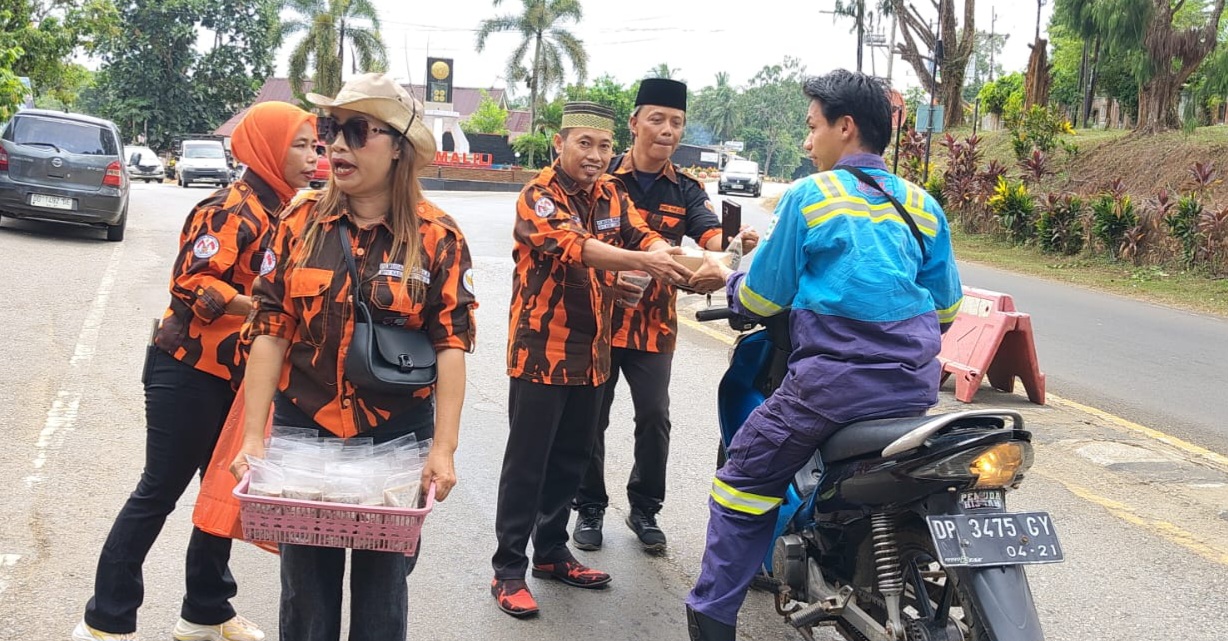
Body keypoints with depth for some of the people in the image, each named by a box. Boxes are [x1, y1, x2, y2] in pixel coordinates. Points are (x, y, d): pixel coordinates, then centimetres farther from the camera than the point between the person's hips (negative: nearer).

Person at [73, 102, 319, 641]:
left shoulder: (276, 212, 11)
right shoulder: (231, 210, -17)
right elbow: (192, 284, -23)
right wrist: (261, 307, -27)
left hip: (234, 374, 9)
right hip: (189, 372, -9)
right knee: (158, 493, -1)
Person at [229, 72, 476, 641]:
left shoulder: (436, 237, -6)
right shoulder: (301, 221, -1)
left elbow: (451, 345, -8)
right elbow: (270, 332, -1)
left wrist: (443, 448, -15)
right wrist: (253, 436, -6)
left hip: (396, 437, -1)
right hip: (303, 428, 2)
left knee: (382, 585, 12)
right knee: (305, 590, 12)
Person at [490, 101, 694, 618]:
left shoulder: (610, 195, 7)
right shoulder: (538, 197, -14)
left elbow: (641, 233, -7)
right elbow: (573, 245, -30)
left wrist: (674, 258, -30)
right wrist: (640, 261, -44)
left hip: (591, 352, 7)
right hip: (541, 350, -6)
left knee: (572, 460, 16)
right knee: (527, 464, -1)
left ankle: (551, 551, 31)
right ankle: (508, 569, 9)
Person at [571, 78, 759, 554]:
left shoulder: (685, 189, 4)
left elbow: (709, 234, -13)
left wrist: (733, 243, -37)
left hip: (655, 323, 2)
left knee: (654, 418, 4)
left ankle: (644, 508, 21)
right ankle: (590, 507, 22)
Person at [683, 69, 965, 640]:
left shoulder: (807, 196, -4)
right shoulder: (922, 204, 11)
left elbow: (763, 300, -1)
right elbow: (945, 306, 16)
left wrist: (726, 279, 20)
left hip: (834, 383, -6)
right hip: (915, 386, 6)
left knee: (744, 481, 9)